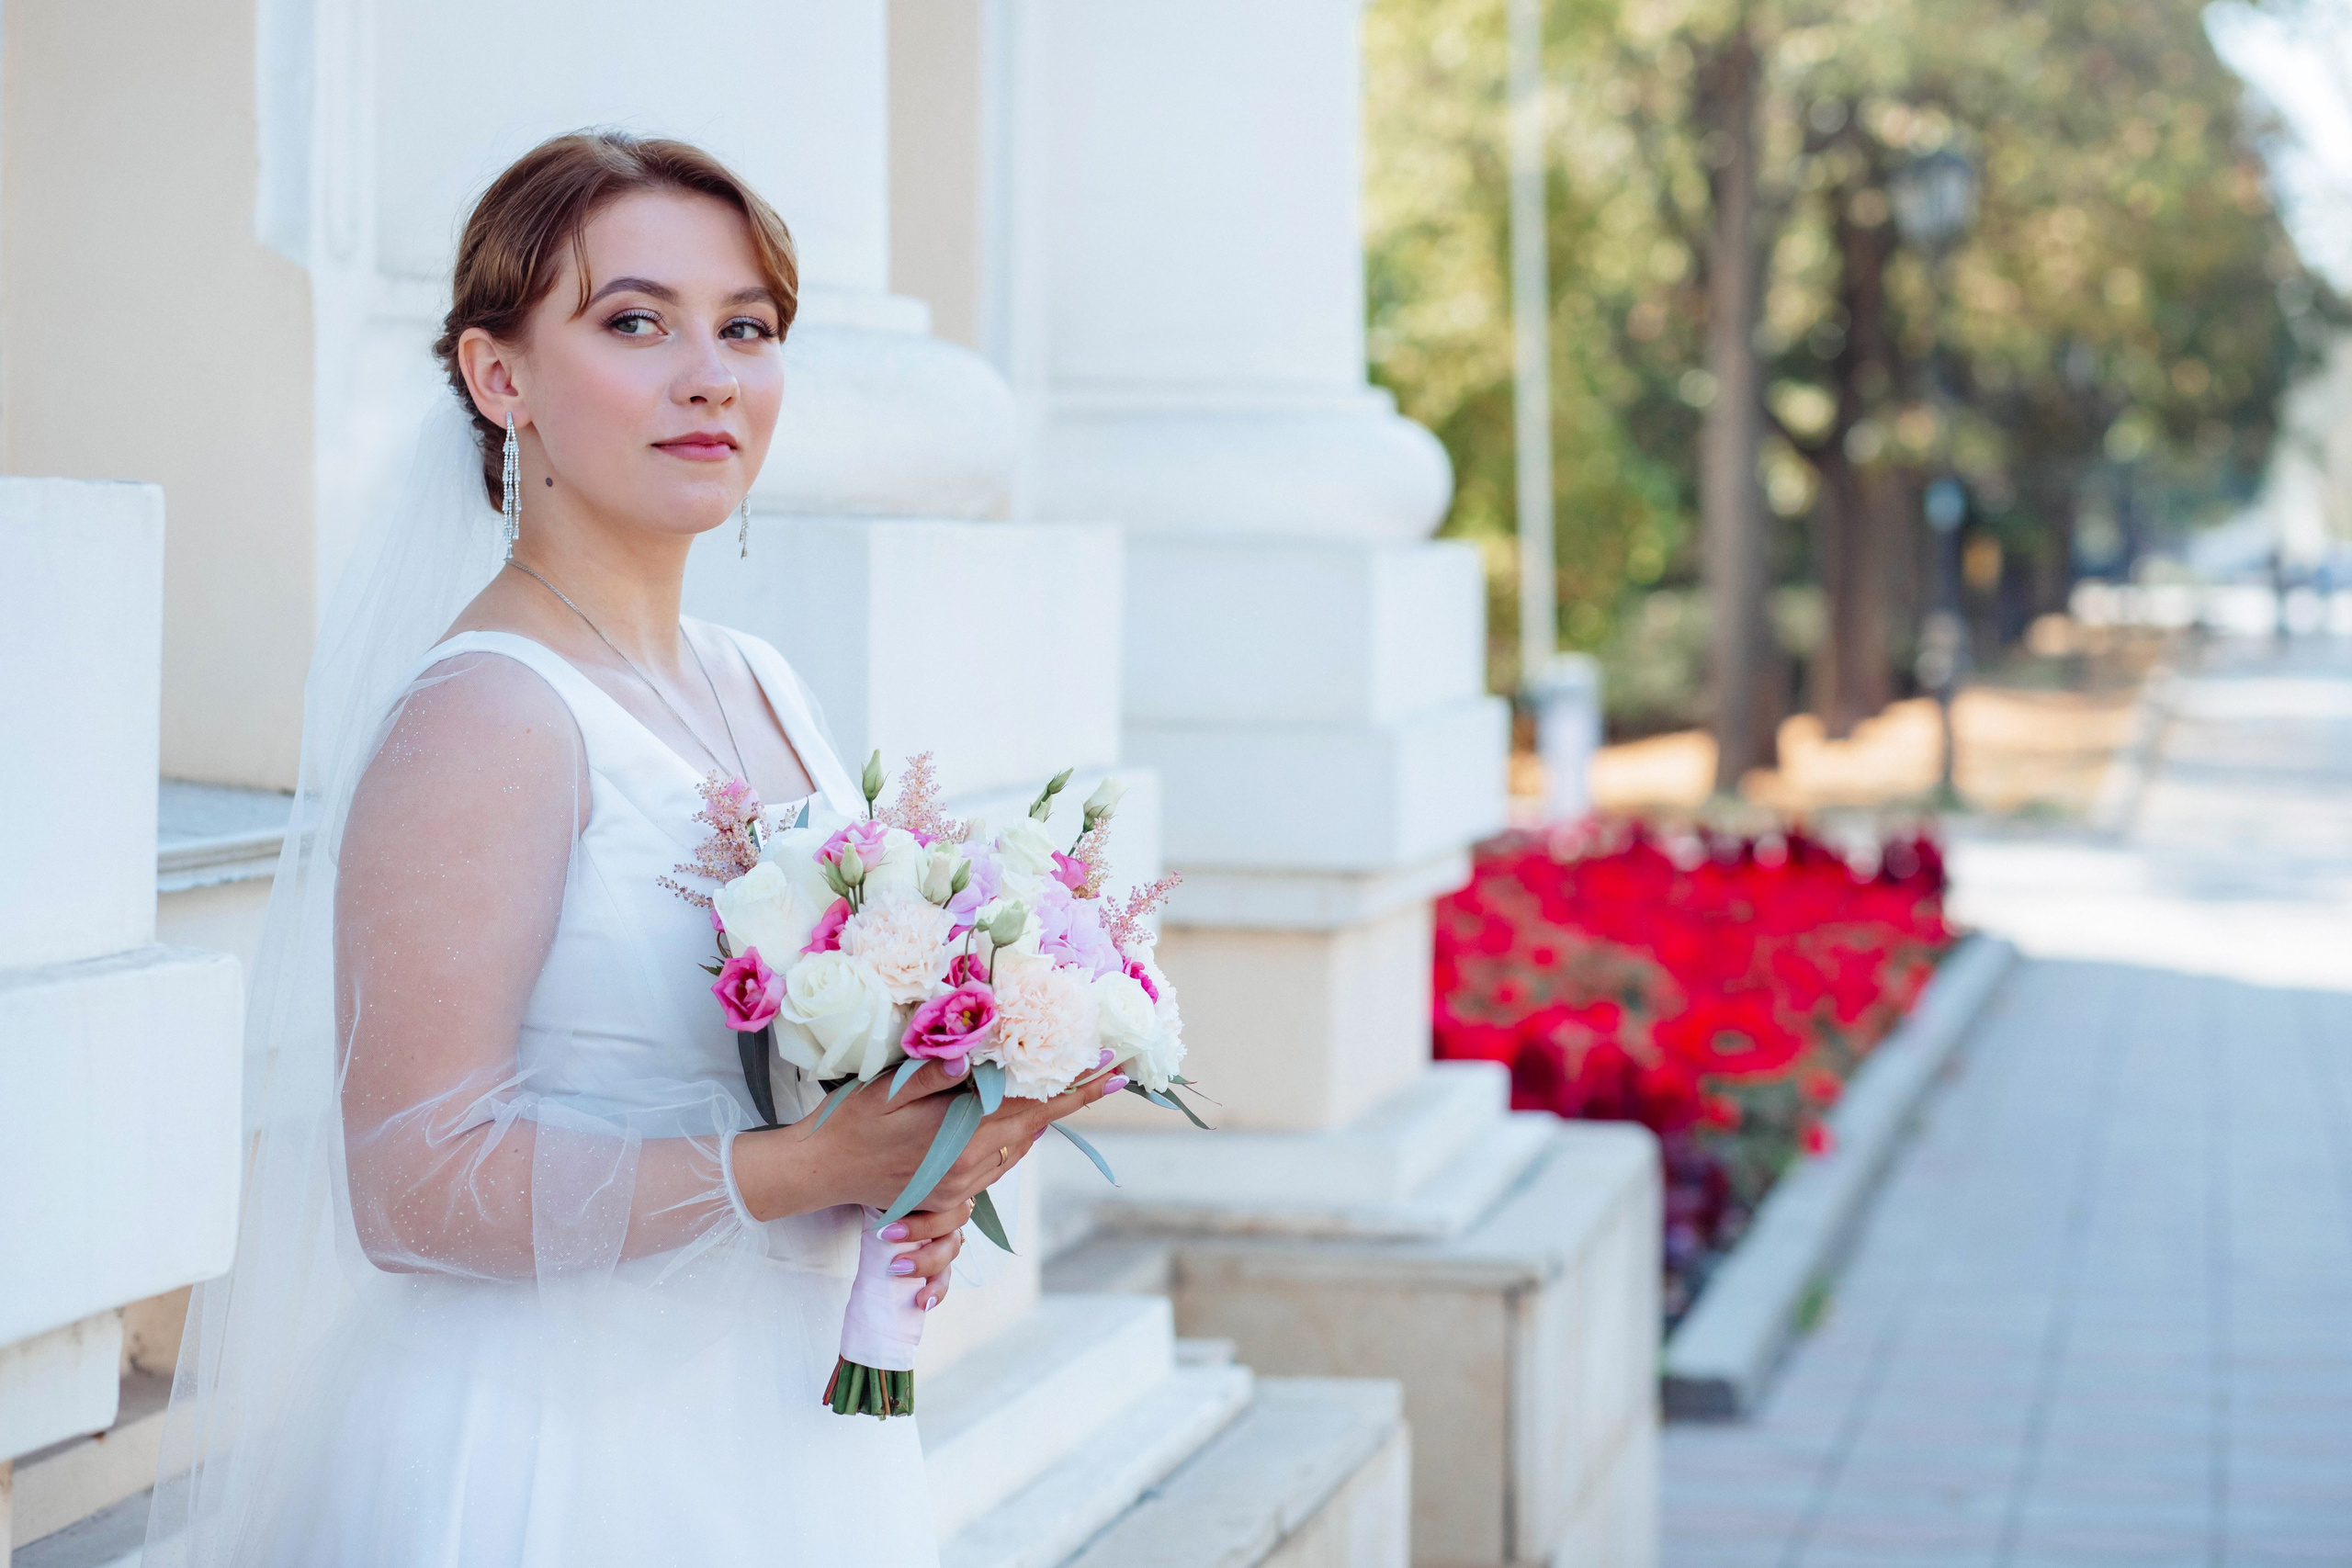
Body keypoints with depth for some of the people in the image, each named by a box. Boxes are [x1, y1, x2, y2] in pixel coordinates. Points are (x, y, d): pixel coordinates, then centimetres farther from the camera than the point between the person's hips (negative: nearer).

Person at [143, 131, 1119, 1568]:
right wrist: (812, 1167, -22)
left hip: (780, 1437, 8)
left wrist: (931, 1157, -2)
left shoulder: (760, 691, 7)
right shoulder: (482, 717, -17)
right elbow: (417, 1184, -23)